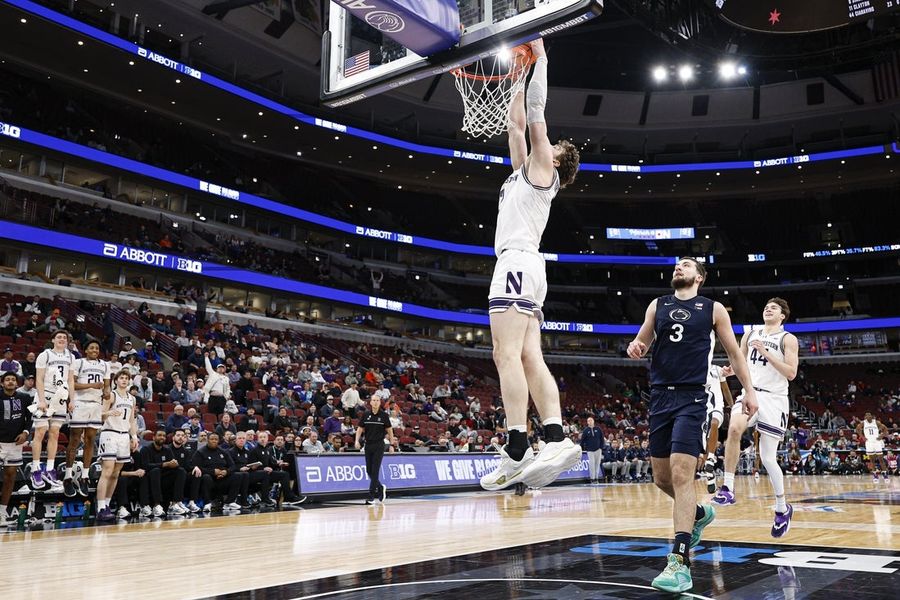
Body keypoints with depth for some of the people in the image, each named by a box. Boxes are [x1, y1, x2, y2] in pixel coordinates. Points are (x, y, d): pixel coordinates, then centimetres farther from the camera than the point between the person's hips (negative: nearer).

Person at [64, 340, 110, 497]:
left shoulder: (105, 365, 13)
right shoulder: (79, 363, -1)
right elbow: (71, 384, -8)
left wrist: (106, 392, -7)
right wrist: (92, 385, -18)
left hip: (97, 405, 4)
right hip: (80, 403, -4)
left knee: (90, 440, 5)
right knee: (74, 440, -1)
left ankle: (83, 477, 10)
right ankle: (68, 477, 6)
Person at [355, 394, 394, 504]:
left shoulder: (384, 415, -4)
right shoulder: (366, 415, 3)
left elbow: (389, 430, 2)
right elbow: (360, 429, 7)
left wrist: (392, 444, 2)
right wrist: (357, 440, -7)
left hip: (379, 446, -4)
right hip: (368, 445, 4)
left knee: (375, 471, -8)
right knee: (369, 471, 8)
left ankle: (371, 495, -4)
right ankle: (380, 488, 30)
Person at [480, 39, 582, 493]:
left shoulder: (541, 168, 6)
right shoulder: (527, 171, 28)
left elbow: (535, 111, 3)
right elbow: (518, 122, 35)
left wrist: (540, 55, 13)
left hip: (517, 262, -10)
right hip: (525, 268, 10)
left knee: (507, 354, -18)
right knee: (530, 359, -1)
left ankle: (517, 452, -23)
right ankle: (556, 439, -9)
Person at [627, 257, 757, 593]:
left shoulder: (713, 309, 6)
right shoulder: (657, 306, 14)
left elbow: (734, 352, 11)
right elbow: (641, 343, 17)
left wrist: (749, 389, 4)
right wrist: (634, 348, -7)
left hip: (692, 398, -5)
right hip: (660, 397, 5)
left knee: (681, 474, -17)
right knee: (662, 478, 10)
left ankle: (680, 562, -16)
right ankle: (699, 514, 40)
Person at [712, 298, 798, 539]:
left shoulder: (788, 339, 1)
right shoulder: (750, 335, 15)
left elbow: (791, 373, -8)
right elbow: (742, 363, 23)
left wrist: (766, 353, -16)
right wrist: (731, 370, 0)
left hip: (774, 399, -3)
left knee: (768, 458, -1)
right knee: (734, 429, -31)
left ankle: (782, 508, 22)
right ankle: (728, 488, -25)